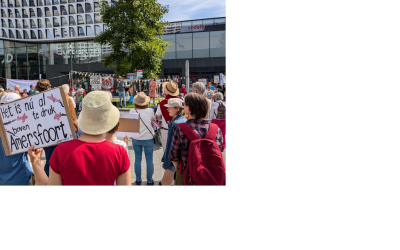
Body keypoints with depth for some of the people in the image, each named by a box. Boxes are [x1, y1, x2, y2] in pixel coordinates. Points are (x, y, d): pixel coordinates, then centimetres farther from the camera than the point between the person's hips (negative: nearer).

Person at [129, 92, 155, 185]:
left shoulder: (132, 111, -13)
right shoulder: (150, 111, -17)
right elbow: (154, 119, 3)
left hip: (136, 139, 2)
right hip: (148, 139, -1)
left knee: (137, 159, 14)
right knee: (149, 159, 10)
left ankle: (138, 180, 23)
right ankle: (150, 180, 19)